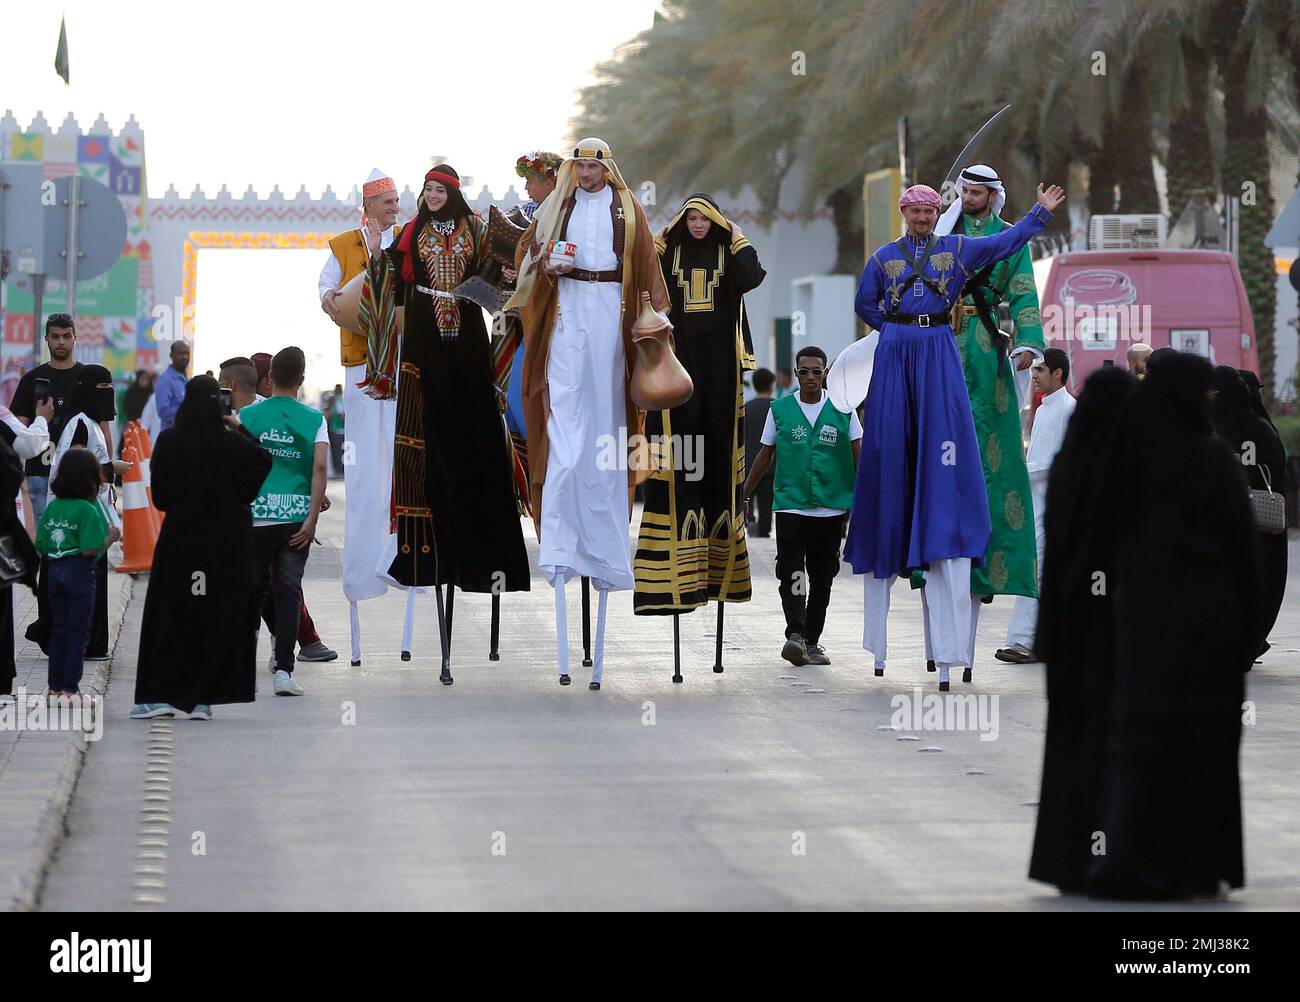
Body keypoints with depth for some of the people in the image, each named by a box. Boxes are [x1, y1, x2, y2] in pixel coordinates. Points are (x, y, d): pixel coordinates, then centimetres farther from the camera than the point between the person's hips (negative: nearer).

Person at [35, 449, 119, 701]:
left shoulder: (52, 506, 3)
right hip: (80, 573, -6)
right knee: (78, 632, 4)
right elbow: (90, 549, -20)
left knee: (58, 630, 14)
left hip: (55, 570, 6)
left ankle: (56, 687, 17)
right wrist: (111, 537, -6)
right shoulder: (87, 509, -15)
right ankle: (70, 688, 5)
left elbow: (41, 548, 4)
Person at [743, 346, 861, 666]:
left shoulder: (842, 409, 3)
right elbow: (765, 455, 12)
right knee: (791, 574, -15)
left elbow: (859, 453, 3)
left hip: (831, 507, 1)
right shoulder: (780, 410, 4)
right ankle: (795, 635, -24)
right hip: (790, 505, -1)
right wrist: (742, 495, 13)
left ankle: (812, 641, 17)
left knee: (822, 578, 8)